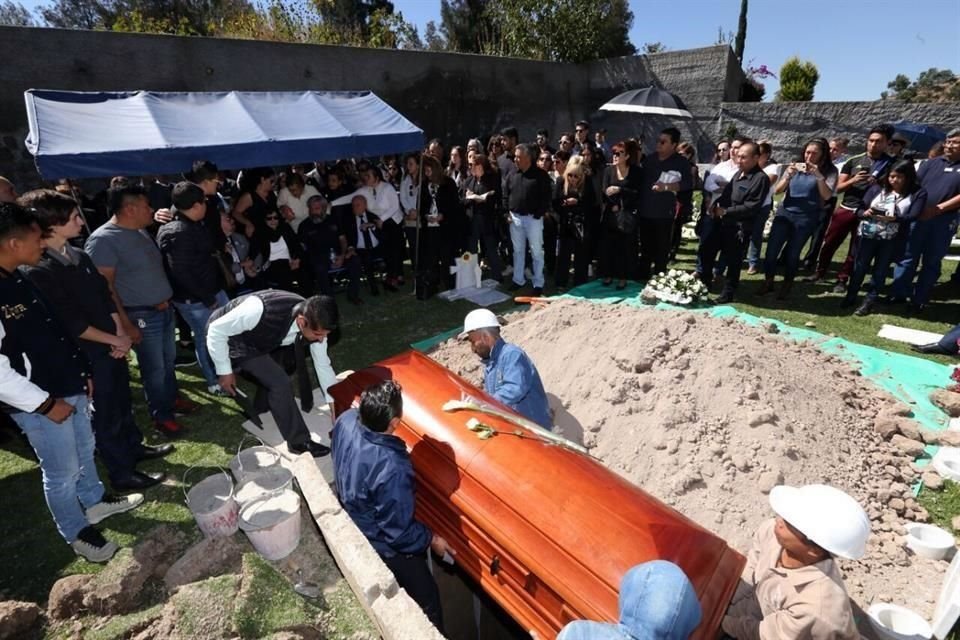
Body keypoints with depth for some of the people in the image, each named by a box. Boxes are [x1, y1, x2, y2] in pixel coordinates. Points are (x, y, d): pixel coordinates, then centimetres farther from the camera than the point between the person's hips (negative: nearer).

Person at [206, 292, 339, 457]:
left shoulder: (315, 324, -24)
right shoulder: (260, 309, -43)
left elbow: (323, 365, -9)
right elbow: (216, 330, -27)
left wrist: (335, 404, -7)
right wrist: (225, 371, -19)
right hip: (230, 340, -6)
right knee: (279, 382, -16)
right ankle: (299, 442, -3)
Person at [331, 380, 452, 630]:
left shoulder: (346, 421, -24)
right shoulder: (392, 469, -42)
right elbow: (399, 531, -28)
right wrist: (431, 540, -12)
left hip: (350, 525, 8)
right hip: (382, 547, -7)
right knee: (427, 601, 17)